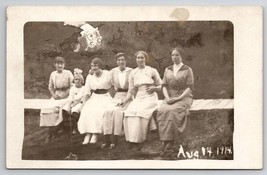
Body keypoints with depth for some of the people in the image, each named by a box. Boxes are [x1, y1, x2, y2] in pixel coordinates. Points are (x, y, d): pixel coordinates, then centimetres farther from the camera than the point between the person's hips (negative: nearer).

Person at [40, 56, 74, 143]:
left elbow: (72, 86, -2)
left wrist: (63, 95, -11)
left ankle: (52, 132, -17)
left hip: (66, 96, -4)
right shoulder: (53, 74, 12)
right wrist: (54, 95, -1)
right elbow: (50, 87, 17)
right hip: (56, 96, 4)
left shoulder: (68, 73, 0)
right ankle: (51, 131, -17)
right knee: (48, 109, -23)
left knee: (57, 109, -29)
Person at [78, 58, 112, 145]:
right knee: (86, 111, -26)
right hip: (94, 97, 3)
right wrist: (83, 104, -4)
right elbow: (87, 92, 7)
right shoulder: (89, 76, 11)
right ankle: (88, 134, -30)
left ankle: (95, 135, -30)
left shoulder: (107, 74, 0)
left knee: (98, 111, -31)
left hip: (105, 97, -3)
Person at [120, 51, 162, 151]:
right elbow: (131, 91, 13)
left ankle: (139, 141, -29)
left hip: (150, 97, -3)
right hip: (138, 98, 3)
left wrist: (154, 88, -9)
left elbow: (160, 86, 12)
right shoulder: (132, 73, 13)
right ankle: (131, 140, -24)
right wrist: (124, 101, -1)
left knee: (140, 112, -33)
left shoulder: (152, 71, 6)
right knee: (129, 112, -29)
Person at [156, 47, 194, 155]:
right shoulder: (167, 70, 17)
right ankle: (165, 141, -34)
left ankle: (170, 140, -32)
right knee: (162, 111, -30)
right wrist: (167, 98, -10)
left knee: (172, 111, -35)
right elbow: (164, 86, 10)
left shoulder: (187, 70, 4)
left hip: (184, 98, -3)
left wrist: (178, 98, -16)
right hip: (170, 98, 3)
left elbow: (190, 87, -4)